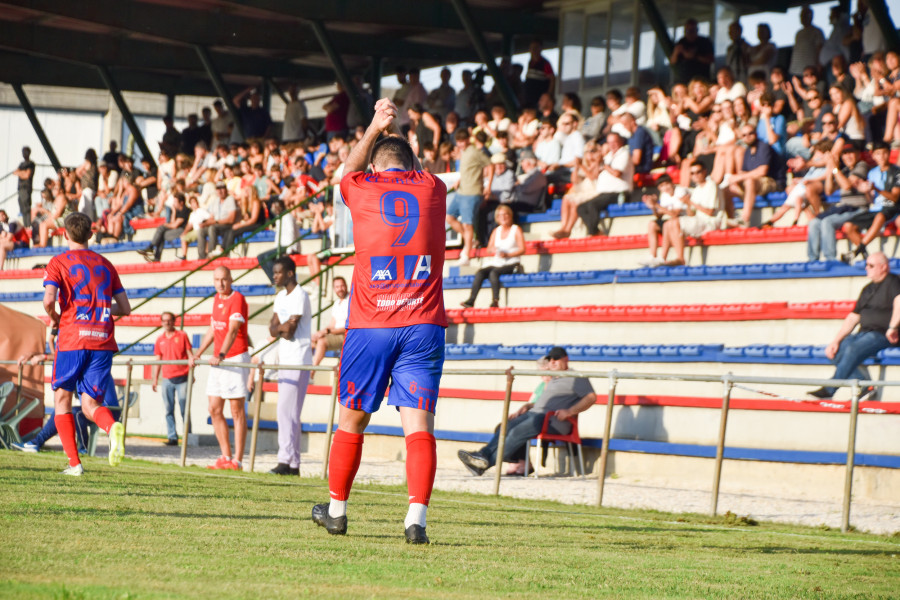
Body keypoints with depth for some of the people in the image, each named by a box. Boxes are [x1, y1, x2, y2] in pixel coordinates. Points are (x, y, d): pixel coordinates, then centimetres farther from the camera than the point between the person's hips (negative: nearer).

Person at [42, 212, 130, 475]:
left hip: (72, 338, -3)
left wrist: (55, 319, 5)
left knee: (62, 398, 14)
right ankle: (112, 427, -30)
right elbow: (125, 308, 15)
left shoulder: (58, 262, 2)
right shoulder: (105, 265, 16)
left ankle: (74, 462, 6)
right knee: (90, 405, 5)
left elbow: (49, 300, -15)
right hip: (103, 342, 3)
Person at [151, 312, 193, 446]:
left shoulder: (182, 336, 4)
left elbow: (190, 354, 4)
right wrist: (155, 378, 10)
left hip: (182, 378, -3)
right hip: (167, 379, 3)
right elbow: (158, 360, 16)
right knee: (169, 409, 0)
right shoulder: (160, 340, 13)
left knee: (184, 408, -6)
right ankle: (172, 437, 2)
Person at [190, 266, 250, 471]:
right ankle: (226, 457, 13)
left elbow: (233, 331, -22)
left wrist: (221, 355, -34)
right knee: (214, 409, 6)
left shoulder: (237, 299, -11)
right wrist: (198, 354, 22)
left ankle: (237, 460, -5)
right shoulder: (217, 299, 15)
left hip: (235, 359, -8)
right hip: (217, 361, 8)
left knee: (237, 410, -6)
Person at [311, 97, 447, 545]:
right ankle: (416, 518, -20)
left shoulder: (362, 189, 5)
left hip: (369, 326, 0)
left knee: (351, 421, 14)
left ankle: (336, 510, 26)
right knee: (419, 425, -7)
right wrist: (397, 135, 44)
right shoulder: (432, 189, 8)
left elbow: (350, 170, 31)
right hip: (423, 326, 0)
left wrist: (375, 128, 36)